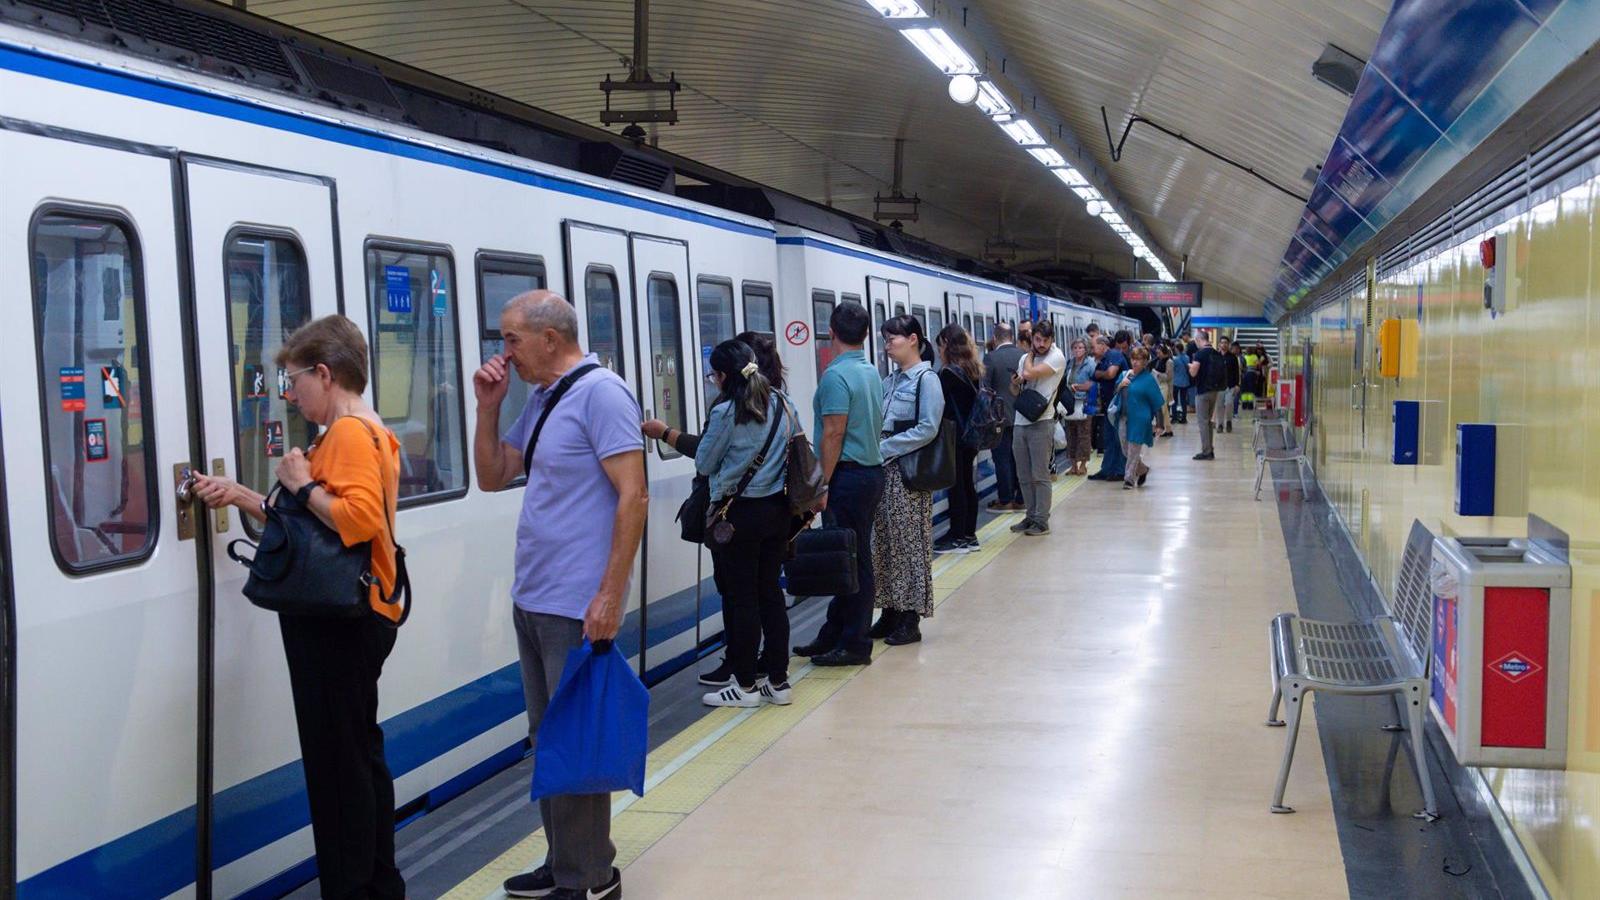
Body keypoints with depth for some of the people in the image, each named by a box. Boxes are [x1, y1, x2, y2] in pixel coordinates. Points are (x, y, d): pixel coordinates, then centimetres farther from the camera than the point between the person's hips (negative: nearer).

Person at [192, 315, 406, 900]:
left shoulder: (350, 432, -15)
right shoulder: (356, 430, 17)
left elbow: (361, 517, -29)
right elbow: (308, 522, 20)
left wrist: (301, 484, -17)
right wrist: (240, 497, 13)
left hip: (341, 625, -11)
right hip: (346, 618, 11)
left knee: (337, 760, -5)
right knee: (358, 754, 17)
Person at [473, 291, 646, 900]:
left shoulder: (599, 392, -13)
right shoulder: (540, 398, 14)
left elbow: (633, 496, -19)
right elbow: (492, 477, 20)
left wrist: (611, 596, -21)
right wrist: (489, 406, 6)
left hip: (576, 607, -9)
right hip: (532, 598, 9)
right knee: (546, 738, 15)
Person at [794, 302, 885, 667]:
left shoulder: (836, 375, -16)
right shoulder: (872, 373, 12)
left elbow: (833, 434, -19)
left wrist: (822, 484, -15)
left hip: (848, 475, -9)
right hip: (871, 470, 9)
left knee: (851, 560, -3)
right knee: (852, 558, 13)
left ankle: (854, 645, 3)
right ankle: (834, 635, 22)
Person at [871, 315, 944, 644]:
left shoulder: (926, 379, -8)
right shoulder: (891, 380, 13)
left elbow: (927, 429, -15)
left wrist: (884, 449, -16)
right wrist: (875, 450, -1)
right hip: (884, 470, 7)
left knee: (909, 543, 0)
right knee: (884, 542, 9)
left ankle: (911, 619, 7)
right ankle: (890, 612, 18)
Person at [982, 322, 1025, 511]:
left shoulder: (991, 358, -13)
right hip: (1022, 415, 5)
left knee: (1003, 459, 1)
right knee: (1019, 458, 10)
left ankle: (1005, 500, 3)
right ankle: (1020, 499, 15)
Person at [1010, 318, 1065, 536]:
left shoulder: (1056, 357, -8)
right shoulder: (1025, 358, 14)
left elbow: (1029, 374, -21)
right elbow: (1015, 391, 21)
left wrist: (1030, 355, -2)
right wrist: (1015, 382, -2)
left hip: (1041, 422, -7)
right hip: (1020, 422, 7)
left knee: (1040, 475, -4)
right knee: (1024, 476, 11)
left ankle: (1041, 521, 1)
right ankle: (1031, 516, 20)